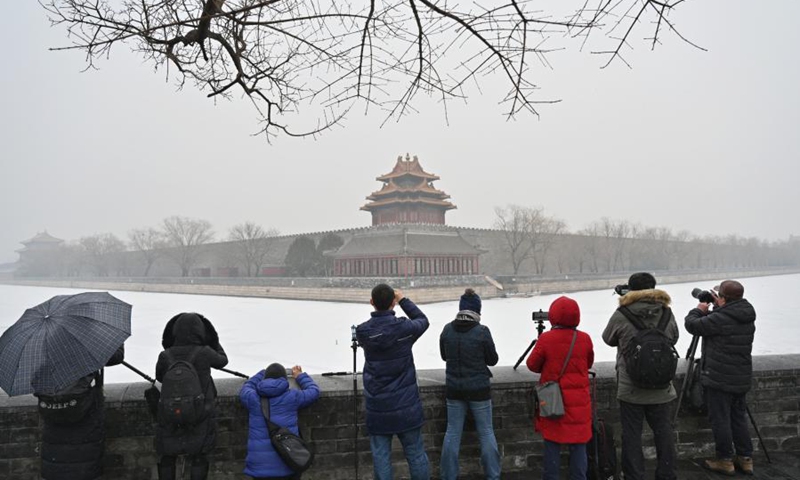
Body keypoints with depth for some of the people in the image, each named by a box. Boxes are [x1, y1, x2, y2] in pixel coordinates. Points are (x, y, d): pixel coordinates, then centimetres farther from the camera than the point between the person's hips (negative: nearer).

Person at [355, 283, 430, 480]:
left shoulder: (362, 331, -8)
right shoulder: (404, 327, -13)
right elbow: (423, 320, 8)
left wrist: (379, 303, 14)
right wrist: (403, 300, 14)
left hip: (377, 406, 1)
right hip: (406, 404, -1)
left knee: (380, 455, 9)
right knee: (415, 453, 10)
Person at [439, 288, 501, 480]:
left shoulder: (447, 330, -5)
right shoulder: (482, 331, -16)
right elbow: (493, 360, -4)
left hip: (454, 389, 3)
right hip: (478, 389, -3)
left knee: (452, 432, 12)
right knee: (486, 432, 10)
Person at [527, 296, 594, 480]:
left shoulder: (545, 339, -12)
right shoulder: (585, 339, -6)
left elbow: (532, 365, -2)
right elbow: (588, 364, 10)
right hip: (579, 403, 1)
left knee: (552, 443, 8)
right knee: (578, 444, 9)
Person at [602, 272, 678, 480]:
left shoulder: (621, 315, -13)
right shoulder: (667, 312, -2)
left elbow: (608, 339, 3)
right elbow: (674, 338, 14)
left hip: (630, 387, -3)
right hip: (661, 387, 3)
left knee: (632, 435, 6)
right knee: (663, 432, 14)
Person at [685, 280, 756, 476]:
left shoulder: (720, 318, -20)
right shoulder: (747, 318, 4)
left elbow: (692, 325, -11)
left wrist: (699, 310, 7)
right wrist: (718, 308, 14)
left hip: (719, 378, -8)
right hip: (742, 378, 8)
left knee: (720, 420, 3)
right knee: (739, 418, 17)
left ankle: (725, 461, 11)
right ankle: (745, 459, 23)